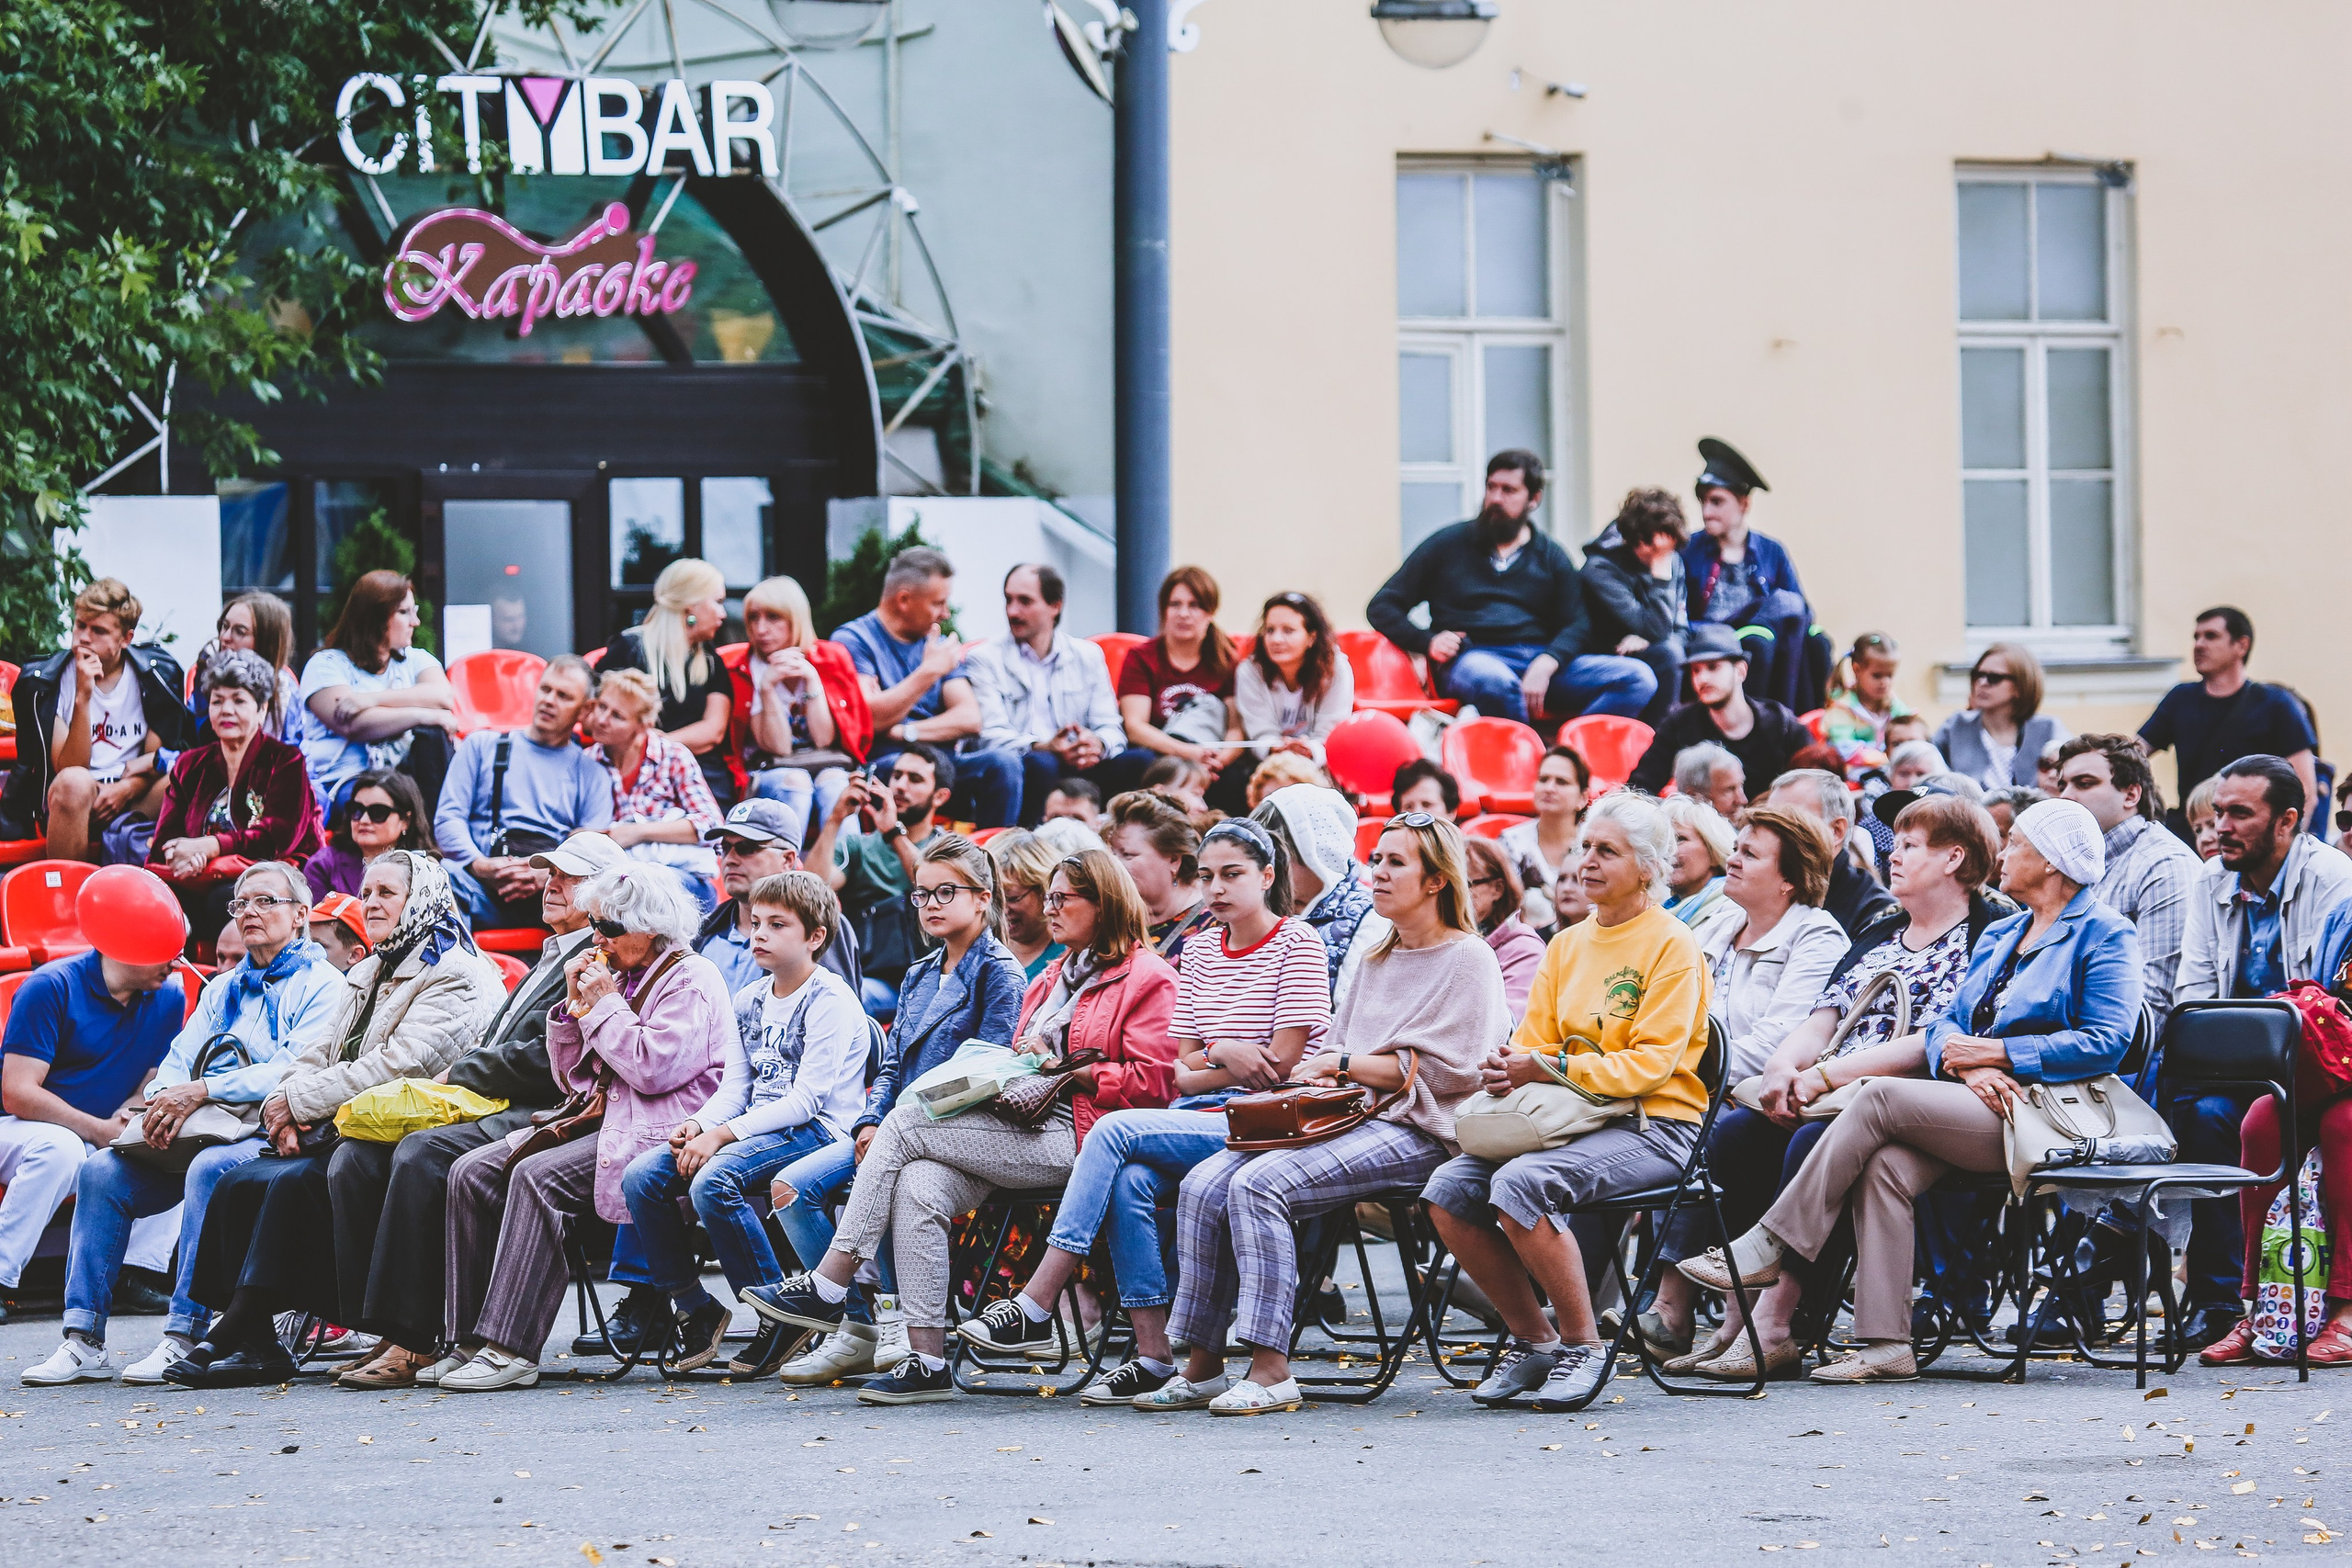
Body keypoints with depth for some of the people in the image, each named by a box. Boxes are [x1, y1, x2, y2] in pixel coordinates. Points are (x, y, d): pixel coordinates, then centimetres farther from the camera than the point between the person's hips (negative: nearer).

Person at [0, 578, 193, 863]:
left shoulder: (155, 674, 3)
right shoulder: (44, 681, -4)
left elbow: (157, 759, 4)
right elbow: (68, 769, -14)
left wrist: (127, 788, -17)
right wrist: (83, 697, -25)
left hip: (133, 799, 2)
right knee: (73, 782, -38)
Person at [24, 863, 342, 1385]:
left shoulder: (321, 985, 1)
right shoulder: (223, 989, 24)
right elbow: (179, 1061, 15)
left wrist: (199, 1092, -20)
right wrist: (162, 1100, -11)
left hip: (273, 1135, -7)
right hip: (203, 1131, 7)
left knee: (209, 1168, -38)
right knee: (102, 1171, -15)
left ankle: (184, 1337, -38)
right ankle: (84, 1343, -19)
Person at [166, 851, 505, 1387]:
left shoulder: (453, 976, -5)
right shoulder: (367, 975, 25)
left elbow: (399, 1065, -18)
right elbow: (317, 1055, 18)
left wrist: (300, 1101, -14)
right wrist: (286, 1108, -5)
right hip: (340, 1131, 9)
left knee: (292, 1181, -30)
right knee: (238, 1183, -15)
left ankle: (232, 1333, -27)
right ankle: (252, 1342, -22)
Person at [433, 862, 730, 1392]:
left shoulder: (691, 980, -4)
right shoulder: (615, 977, 21)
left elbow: (653, 1068, -19)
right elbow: (571, 1078, 22)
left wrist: (604, 1006, -8)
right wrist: (575, 1002, 8)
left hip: (658, 1134, -9)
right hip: (602, 1123, 9)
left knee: (539, 1176, -31)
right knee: (471, 1172, -9)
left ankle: (511, 1349, -33)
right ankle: (471, 1341, -13)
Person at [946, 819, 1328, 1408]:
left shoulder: (1295, 943, -1)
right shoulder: (1199, 954, 19)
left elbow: (1281, 1063, -9)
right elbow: (1180, 1070, 12)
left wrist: (1204, 1067, -3)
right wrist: (1225, 1055, -8)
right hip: (1200, 1119, 6)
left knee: (1115, 1130, -24)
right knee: (1129, 1181, -27)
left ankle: (1034, 1306, -25)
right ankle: (1155, 1357, -27)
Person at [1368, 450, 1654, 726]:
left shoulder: (1551, 557, 21)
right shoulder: (1448, 544, 17)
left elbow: (1576, 626, 8)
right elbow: (1382, 608, 15)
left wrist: (1545, 665, -14)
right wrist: (1427, 641, -5)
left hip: (1545, 661, 3)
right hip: (1472, 659, -3)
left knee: (1639, 678, -24)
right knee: (1493, 680, -43)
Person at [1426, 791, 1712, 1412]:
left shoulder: (1673, 946, -4)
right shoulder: (1567, 945, 18)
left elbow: (1650, 1063, -13)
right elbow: (1536, 1041, 17)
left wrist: (1552, 1069, -22)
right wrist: (1508, 1069, -8)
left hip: (1653, 1125, -7)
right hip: (1573, 1122, 7)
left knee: (1520, 1183, -32)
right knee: (1448, 1190, -15)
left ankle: (1582, 1344, -18)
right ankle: (1532, 1339, -2)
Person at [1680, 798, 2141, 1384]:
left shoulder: (2104, 934, 0)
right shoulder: (2000, 935, 25)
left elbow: (2106, 1043, -12)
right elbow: (1945, 1023, 16)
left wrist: (1994, 1053, -12)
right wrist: (1966, 1064, -8)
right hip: (1979, 1104, 7)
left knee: (1880, 1098, -24)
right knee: (1885, 1165, -25)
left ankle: (1766, 1250, -18)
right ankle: (1886, 1344, -29)